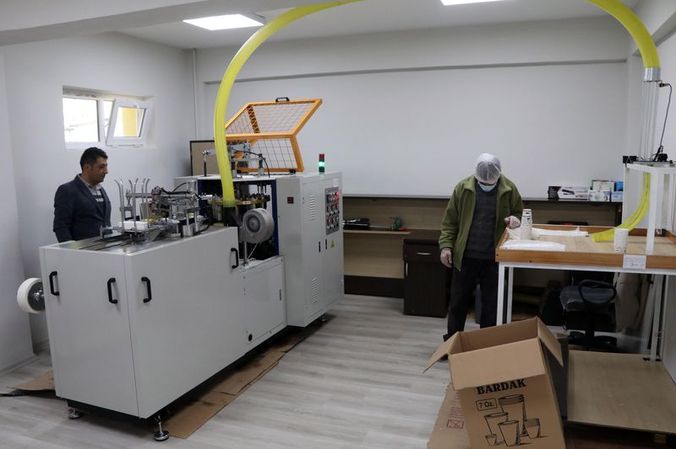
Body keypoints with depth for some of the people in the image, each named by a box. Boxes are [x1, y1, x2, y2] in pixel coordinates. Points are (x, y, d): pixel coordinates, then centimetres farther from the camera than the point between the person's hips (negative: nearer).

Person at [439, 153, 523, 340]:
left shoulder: (509, 189, -3)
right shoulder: (463, 188, -3)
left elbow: (520, 212, 10)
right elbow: (450, 221, 1)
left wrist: (515, 219, -13)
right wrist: (446, 245, -8)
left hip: (494, 258, 0)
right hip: (465, 257, 0)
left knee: (491, 304, 9)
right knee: (458, 301, 10)